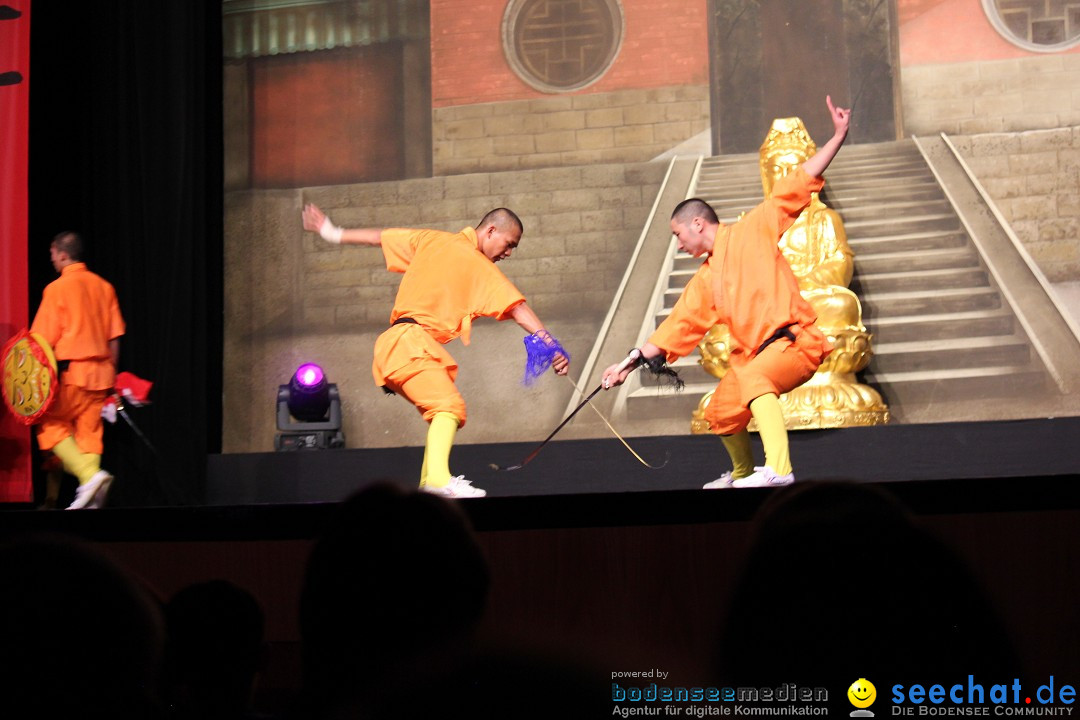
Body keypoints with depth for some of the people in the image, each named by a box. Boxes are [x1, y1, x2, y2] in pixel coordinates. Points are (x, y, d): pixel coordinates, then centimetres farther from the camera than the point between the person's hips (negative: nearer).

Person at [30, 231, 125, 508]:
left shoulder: (57, 288, -7)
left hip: (70, 370, -5)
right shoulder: (104, 287, 9)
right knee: (90, 431, 8)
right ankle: (88, 498, 0)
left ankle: (89, 475, -15)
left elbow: (45, 341, -9)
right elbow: (114, 338, 10)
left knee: (52, 426, 5)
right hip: (100, 371, 5)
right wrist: (111, 375, 18)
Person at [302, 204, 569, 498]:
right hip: (410, 342, -9)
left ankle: (428, 482, 10)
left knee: (445, 410, 14)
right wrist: (550, 345, -15)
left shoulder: (431, 240, 19)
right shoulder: (481, 268, 1)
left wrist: (334, 233, 37)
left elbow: (380, 237, 25)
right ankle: (439, 478, -50)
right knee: (449, 406, -26)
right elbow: (517, 309, -8)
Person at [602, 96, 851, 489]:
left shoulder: (753, 230, 1)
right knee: (721, 413, 14)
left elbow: (798, 184, -2)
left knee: (752, 377, -35)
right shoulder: (705, 280, 18)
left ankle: (778, 470, -48)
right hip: (756, 352, 8)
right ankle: (742, 474, 42)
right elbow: (678, 326, 17)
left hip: (796, 341, -8)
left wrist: (838, 135, -7)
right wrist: (632, 363, 13)